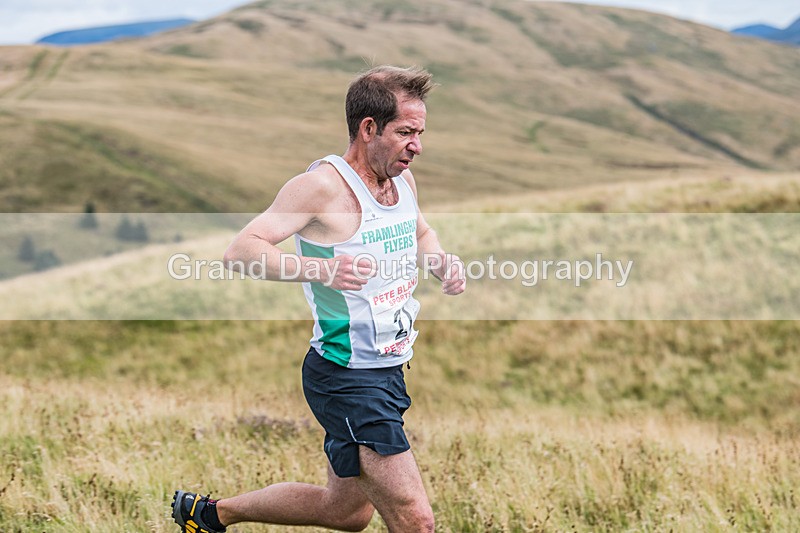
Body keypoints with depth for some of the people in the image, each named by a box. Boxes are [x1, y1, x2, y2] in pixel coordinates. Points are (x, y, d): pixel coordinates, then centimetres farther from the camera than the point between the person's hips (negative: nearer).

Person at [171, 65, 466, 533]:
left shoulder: (404, 180, 7)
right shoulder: (323, 186, -18)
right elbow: (240, 251, -23)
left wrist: (443, 262, 5)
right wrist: (321, 269, -38)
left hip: (389, 372, 9)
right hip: (346, 378, -9)